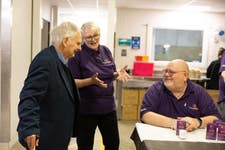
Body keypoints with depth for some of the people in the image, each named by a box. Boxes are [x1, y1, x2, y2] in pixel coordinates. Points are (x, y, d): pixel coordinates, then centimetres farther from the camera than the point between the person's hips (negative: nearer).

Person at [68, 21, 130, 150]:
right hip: (86, 109, -5)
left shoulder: (106, 51, 4)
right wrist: (91, 80, -28)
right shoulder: (77, 54, -11)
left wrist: (118, 74, -10)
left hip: (108, 106, 5)